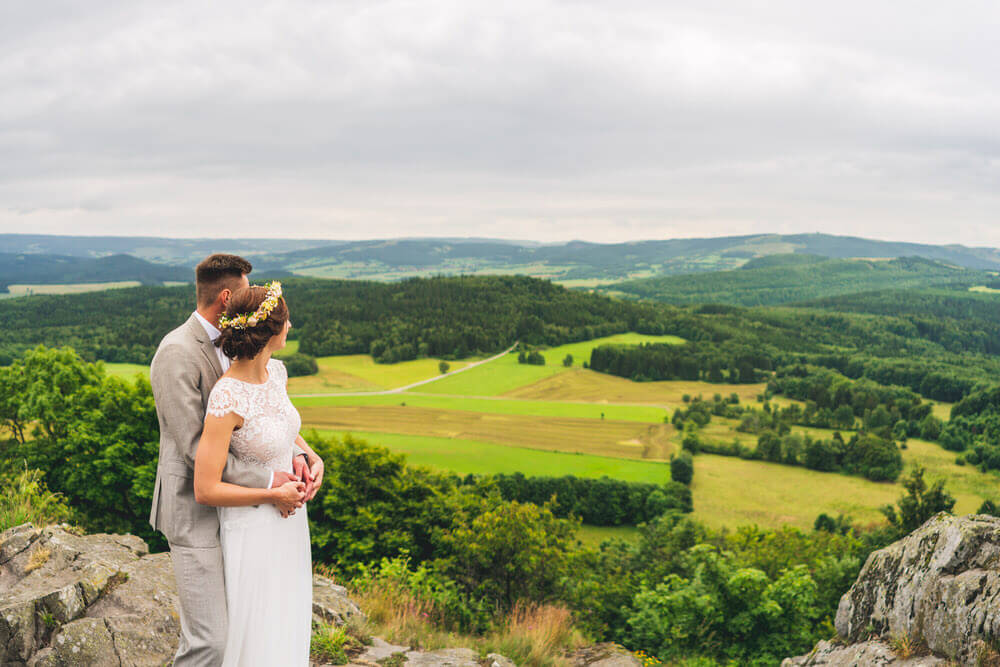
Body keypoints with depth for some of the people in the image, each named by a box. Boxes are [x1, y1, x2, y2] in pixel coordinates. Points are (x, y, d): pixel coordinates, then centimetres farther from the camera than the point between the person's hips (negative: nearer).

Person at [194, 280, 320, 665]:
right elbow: (205, 490, -25)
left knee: (287, 625, 22)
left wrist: (312, 457, -2)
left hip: (288, 518, 7)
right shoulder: (226, 399, -28)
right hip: (252, 526, -7)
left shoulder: (276, 372, -5)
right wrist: (274, 495, -19)